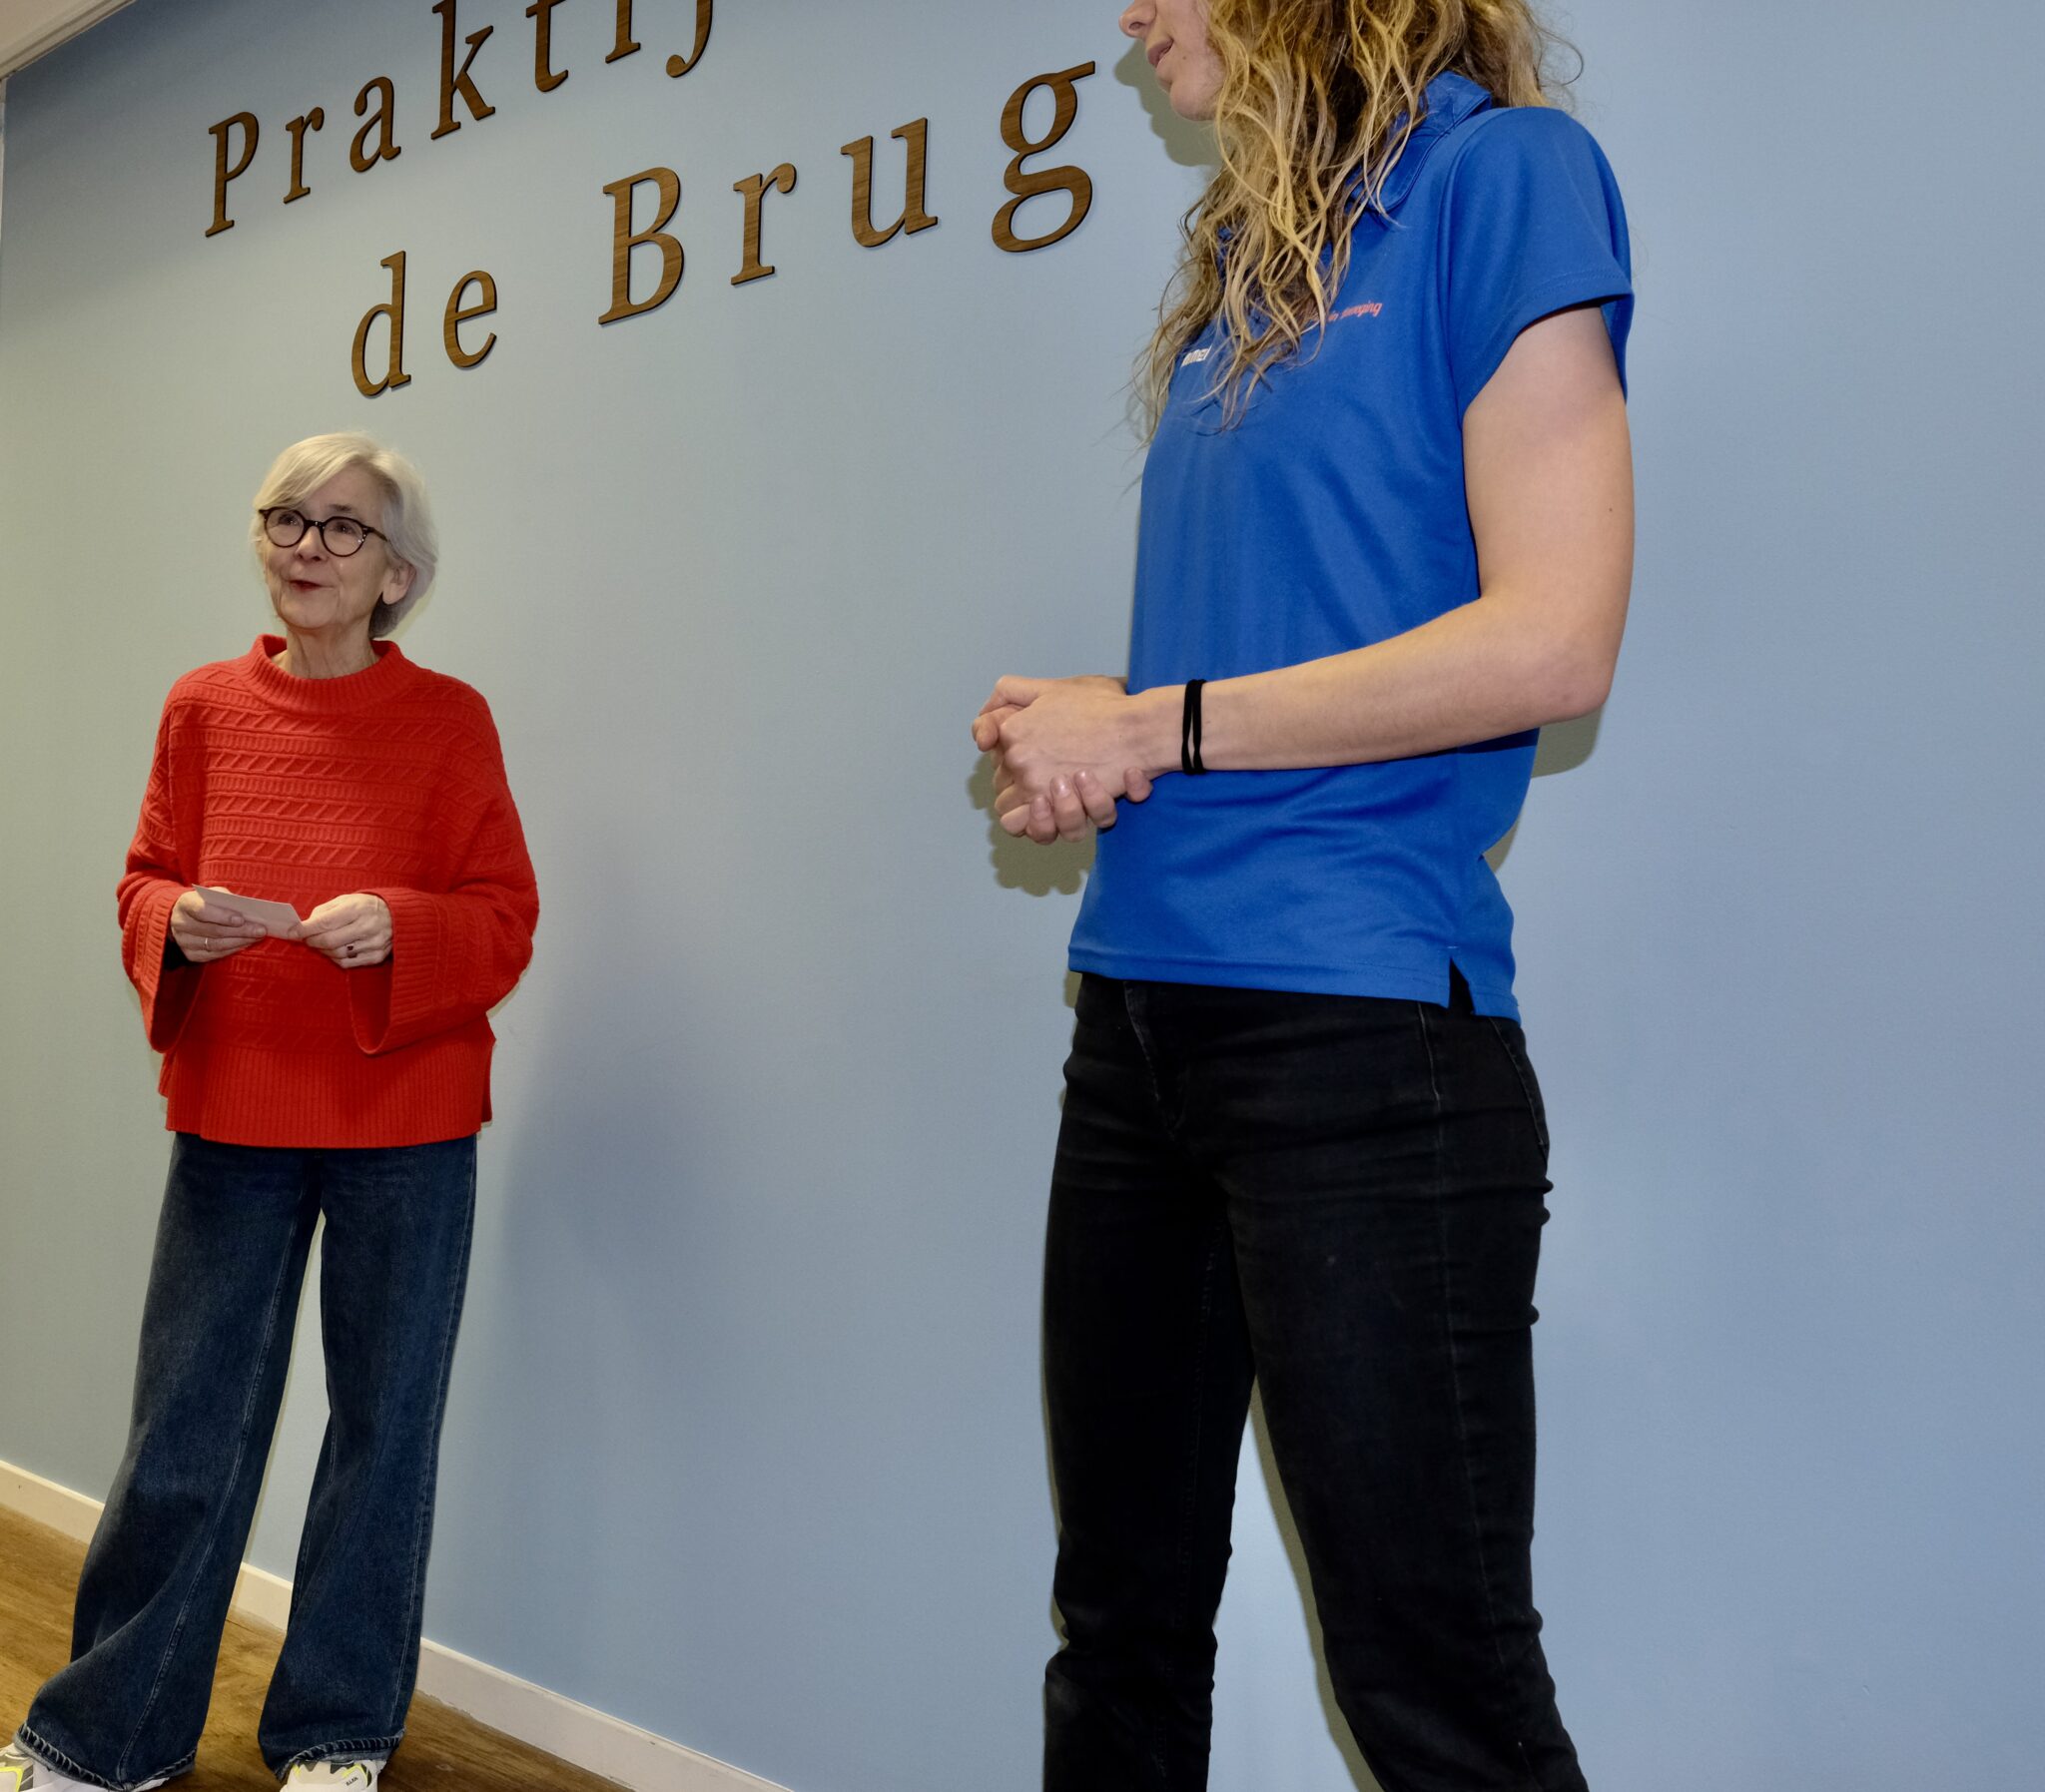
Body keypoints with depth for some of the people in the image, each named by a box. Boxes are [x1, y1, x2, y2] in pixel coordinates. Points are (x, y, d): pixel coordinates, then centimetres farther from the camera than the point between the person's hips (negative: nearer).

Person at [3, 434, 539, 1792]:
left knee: (384, 1425, 8)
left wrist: (395, 925, -20)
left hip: (405, 1128, -1)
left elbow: (506, 920, -2)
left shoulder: (449, 720, -2)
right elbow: (145, 884, 10)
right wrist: (177, 923, -12)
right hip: (232, 1114, 2)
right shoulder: (205, 708, 5)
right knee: (186, 1425, 7)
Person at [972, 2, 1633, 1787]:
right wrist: (1073, 732, 1)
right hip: (1144, 1013, 8)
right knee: (1124, 1626, 17)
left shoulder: (1501, 171, -4)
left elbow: (1548, 641, -14)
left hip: (1360, 1019, -8)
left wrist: (1155, 724, -8)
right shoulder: (1245, 256, 18)